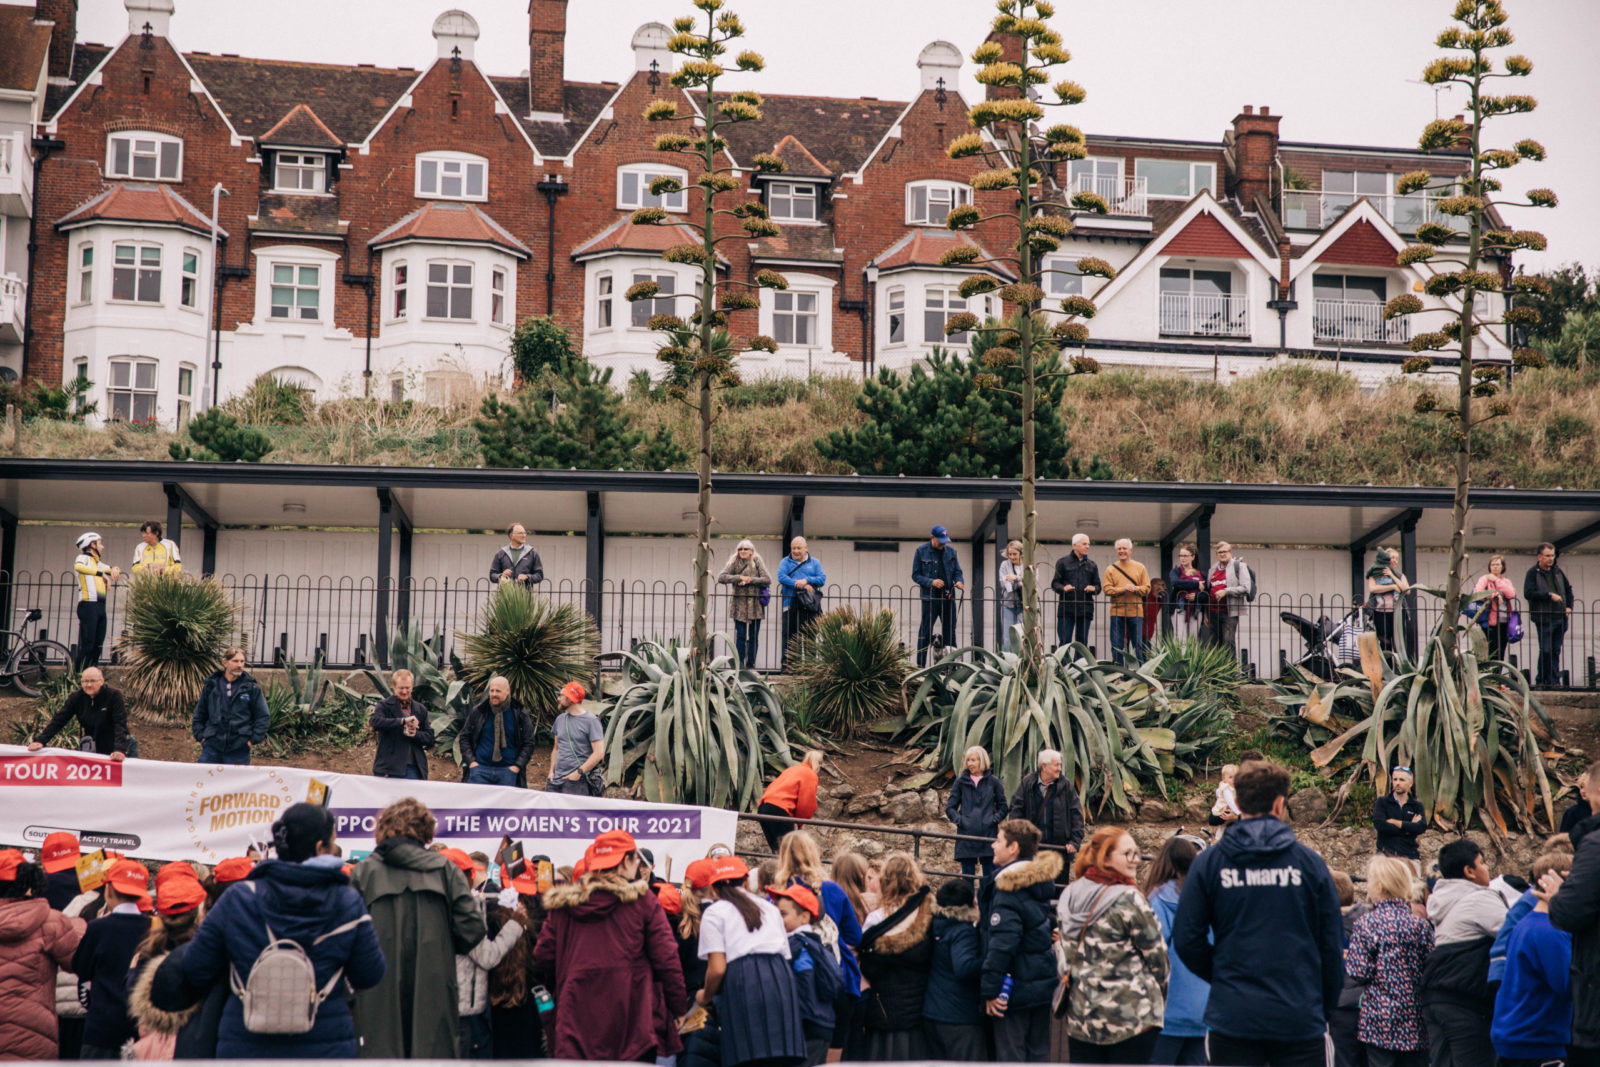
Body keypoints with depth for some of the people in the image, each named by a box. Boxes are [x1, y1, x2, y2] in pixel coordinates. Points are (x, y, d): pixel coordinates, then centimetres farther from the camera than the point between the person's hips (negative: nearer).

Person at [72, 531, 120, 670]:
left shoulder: (97, 563, 24)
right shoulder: (83, 558, -1)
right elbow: (78, 567, -25)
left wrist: (114, 569, 2)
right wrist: (102, 574, -32)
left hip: (100, 606, 8)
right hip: (88, 606, -8)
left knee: (98, 646, 7)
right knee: (87, 645, -13)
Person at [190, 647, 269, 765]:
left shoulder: (252, 688, 2)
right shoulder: (211, 686, 8)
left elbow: (263, 717, 6)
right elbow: (199, 714, 17)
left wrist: (253, 740, -2)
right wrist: (201, 736, 7)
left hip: (239, 751, -2)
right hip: (212, 747, 2)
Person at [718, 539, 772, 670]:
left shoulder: (757, 562, 5)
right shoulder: (734, 563, 4)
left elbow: (768, 579, -3)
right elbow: (721, 577, -7)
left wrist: (751, 580, -13)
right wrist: (739, 577, -16)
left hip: (755, 604, 1)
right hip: (739, 604, -1)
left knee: (753, 637, 4)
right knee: (740, 636, -4)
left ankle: (751, 664, 11)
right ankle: (740, 665, 0)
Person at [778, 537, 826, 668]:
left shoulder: (814, 562, 14)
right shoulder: (786, 562, 11)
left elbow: (822, 578, 2)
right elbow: (781, 577, -6)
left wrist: (807, 581, -12)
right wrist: (797, 584, -15)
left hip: (810, 604, 1)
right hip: (791, 602, -1)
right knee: (789, 635, -3)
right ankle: (788, 664, -1)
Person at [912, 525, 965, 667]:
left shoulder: (951, 551, 9)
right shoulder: (921, 551, -1)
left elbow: (957, 571, 14)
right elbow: (915, 575, -1)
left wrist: (959, 581, -9)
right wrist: (931, 582, -17)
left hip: (948, 597, 4)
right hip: (930, 597, -4)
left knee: (950, 631, 7)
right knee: (925, 633, -1)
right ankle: (920, 666, 3)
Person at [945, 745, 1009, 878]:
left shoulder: (993, 782, 6)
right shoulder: (961, 782, 7)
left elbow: (1003, 807, 10)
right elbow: (950, 807, 9)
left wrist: (995, 819, -6)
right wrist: (958, 819, -8)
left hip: (988, 836, -1)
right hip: (966, 835, 1)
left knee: (990, 876, 1)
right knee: (967, 875, 3)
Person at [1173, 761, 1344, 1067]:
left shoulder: (1208, 862, -1)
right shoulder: (1309, 862, -1)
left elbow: (1186, 939, -2)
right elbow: (1332, 945, 3)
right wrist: (1326, 1008, 16)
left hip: (1232, 1017, 0)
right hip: (1300, 1019, 0)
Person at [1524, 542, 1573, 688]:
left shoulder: (1557, 570, 14)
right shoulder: (1533, 572, -5)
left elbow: (1568, 588, 26)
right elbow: (1528, 593, -17)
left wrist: (1569, 606, 13)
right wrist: (1549, 595, -18)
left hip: (1561, 617, 6)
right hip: (1544, 619, -5)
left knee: (1555, 651, 8)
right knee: (1546, 651, -8)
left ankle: (1554, 680, 12)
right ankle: (1541, 680, 3)